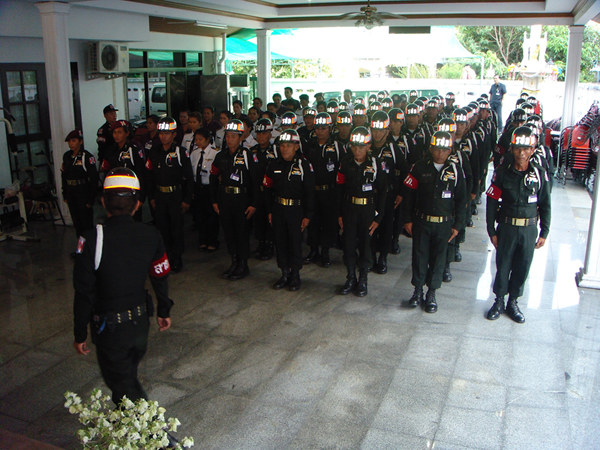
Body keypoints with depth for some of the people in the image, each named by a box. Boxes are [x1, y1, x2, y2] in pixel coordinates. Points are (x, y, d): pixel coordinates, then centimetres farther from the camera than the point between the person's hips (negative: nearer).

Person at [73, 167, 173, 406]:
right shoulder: (151, 235, -10)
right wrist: (163, 311, 17)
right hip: (141, 321, 5)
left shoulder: (91, 239, -22)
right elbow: (160, 278, 1)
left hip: (110, 328, -5)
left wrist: (80, 334, -4)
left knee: (123, 385, 13)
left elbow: (84, 292, -17)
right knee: (128, 375, 29)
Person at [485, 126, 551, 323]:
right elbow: (492, 202, -3)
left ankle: (513, 302, 28)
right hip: (506, 227, -1)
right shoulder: (502, 172, -6)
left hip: (529, 229, 1)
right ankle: (499, 301, 26)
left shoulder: (540, 174, -3)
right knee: (503, 265, 8)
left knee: (522, 267, 10)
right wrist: (491, 231, -4)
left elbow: (545, 206, 5)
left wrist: (544, 233, 4)